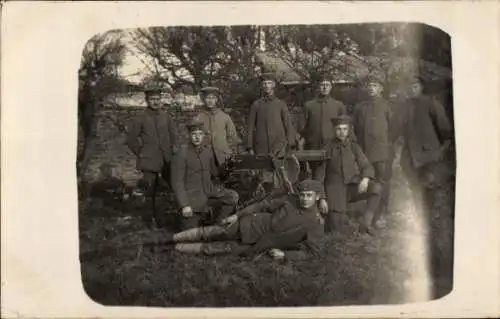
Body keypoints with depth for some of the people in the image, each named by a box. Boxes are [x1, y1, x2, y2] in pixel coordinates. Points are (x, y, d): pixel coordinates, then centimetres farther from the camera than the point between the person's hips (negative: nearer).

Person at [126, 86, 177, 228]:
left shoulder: (166, 117, 6)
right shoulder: (140, 118, -4)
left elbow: (173, 135, 19)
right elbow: (130, 138, 2)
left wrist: (173, 149, 8)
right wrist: (140, 152, 0)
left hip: (167, 160, 3)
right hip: (149, 161, -3)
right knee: (151, 189, 3)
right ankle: (152, 216, 17)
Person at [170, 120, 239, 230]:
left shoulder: (207, 150, 1)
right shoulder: (181, 154, -16)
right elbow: (177, 182, -17)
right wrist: (184, 205, -21)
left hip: (209, 191, 5)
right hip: (192, 197, -5)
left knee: (233, 197, -12)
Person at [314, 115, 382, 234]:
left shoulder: (354, 147, 8)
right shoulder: (328, 148, 4)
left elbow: (367, 166, 2)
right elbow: (320, 173, 7)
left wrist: (365, 178, -21)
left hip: (354, 187, 2)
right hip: (335, 188, -2)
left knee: (377, 188, -26)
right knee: (330, 227, -15)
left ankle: (366, 224, -16)